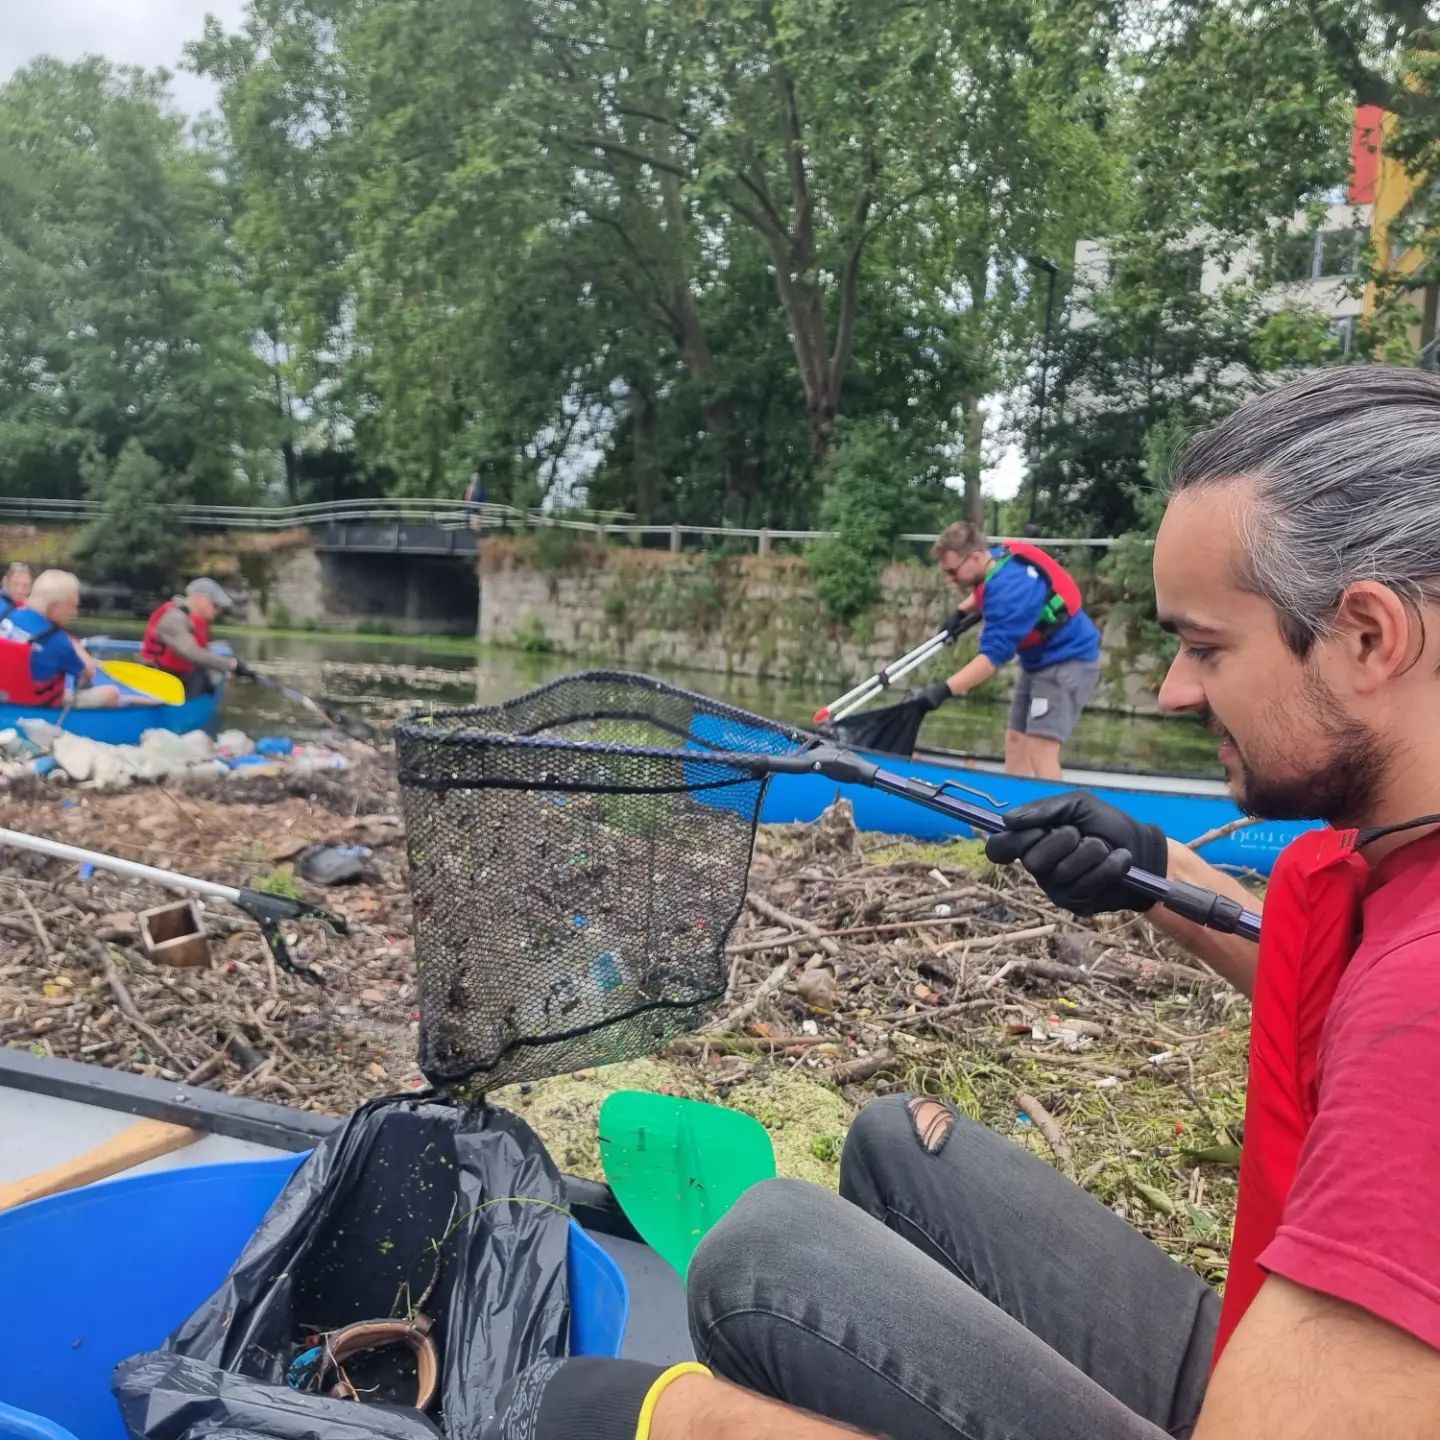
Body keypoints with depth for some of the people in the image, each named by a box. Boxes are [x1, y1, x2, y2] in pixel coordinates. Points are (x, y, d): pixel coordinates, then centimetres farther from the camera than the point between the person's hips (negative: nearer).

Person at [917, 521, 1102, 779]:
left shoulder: (1010, 586, -31)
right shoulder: (998, 557, -3)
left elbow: (994, 654, -35)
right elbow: (986, 591, 24)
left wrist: (944, 690, -41)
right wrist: (961, 612, 7)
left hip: (1067, 662, -10)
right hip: (1039, 660, 10)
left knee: (1040, 747, -20)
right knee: (1016, 739, 11)